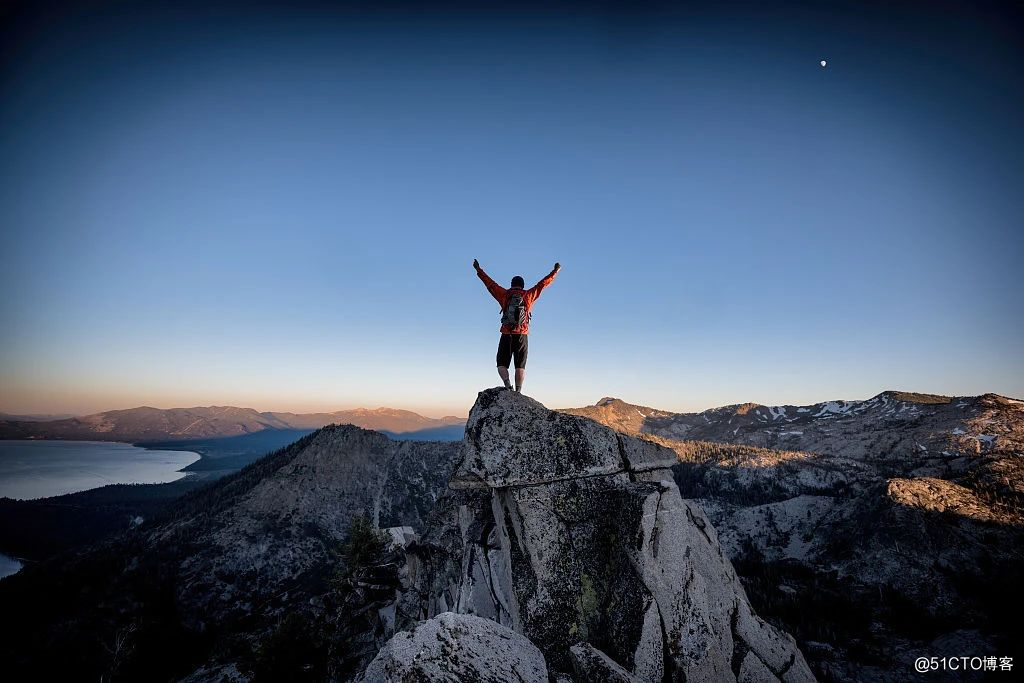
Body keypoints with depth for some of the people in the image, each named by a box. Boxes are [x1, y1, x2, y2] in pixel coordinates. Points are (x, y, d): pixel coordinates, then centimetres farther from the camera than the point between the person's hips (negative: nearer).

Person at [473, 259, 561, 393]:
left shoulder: (505, 295, 4)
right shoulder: (528, 295, 4)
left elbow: (490, 283, 13)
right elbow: (544, 283, 12)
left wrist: (479, 270, 25)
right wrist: (555, 271, 24)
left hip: (506, 335, 0)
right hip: (522, 336, 0)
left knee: (502, 363, 8)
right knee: (520, 366, 4)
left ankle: (507, 384, -15)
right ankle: (518, 391, -5)